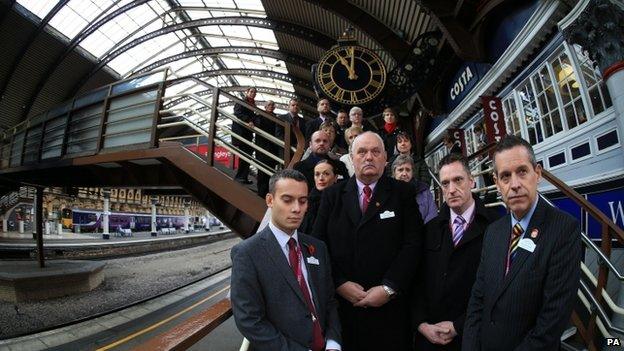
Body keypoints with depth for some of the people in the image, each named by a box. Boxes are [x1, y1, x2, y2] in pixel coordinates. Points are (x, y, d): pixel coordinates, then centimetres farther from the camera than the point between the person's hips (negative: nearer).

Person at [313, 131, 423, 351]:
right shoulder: (332, 195, 3)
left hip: (389, 306, 0)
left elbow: (412, 244, -6)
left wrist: (389, 288, -13)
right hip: (341, 303, 1)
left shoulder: (402, 193, 0)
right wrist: (339, 283, -10)